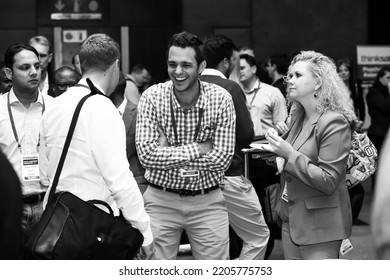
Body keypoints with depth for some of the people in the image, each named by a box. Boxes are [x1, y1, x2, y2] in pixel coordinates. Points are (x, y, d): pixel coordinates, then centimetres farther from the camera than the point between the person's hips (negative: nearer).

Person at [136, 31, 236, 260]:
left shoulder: (221, 99, -9)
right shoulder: (152, 97, -10)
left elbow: (223, 159, -14)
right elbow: (146, 155, -18)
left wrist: (167, 154, -17)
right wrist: (198, 149, -18)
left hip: (208, 202, 0)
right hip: (161, 200, 0)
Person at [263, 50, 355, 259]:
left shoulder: (334, 122, -15)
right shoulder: (298, 116, 8)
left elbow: (328, 181, -20)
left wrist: (289, 154, -21)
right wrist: (276, 151, 2)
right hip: (291, 219, 8)